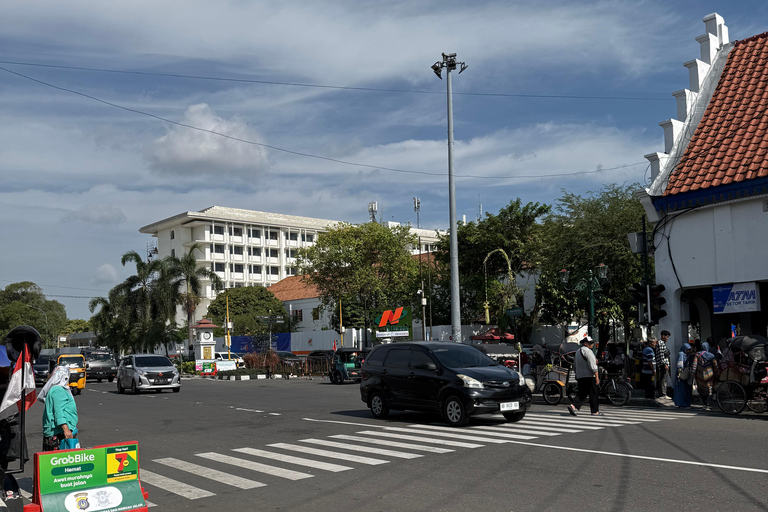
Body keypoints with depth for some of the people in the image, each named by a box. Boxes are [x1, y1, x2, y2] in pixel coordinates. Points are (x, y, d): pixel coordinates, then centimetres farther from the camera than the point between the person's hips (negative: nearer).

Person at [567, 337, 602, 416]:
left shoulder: (577, 351, 17)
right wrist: (597, 377, -15)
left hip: (580, 376, 8)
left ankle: (573, 406, -11)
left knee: (581, 393, 9)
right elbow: (592, 365, -17)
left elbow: (575, 366, 23)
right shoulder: (588, 351, -11)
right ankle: (595, 411, 7)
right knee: (593, 393, 2)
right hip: (589, 376, -8)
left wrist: (577, 375, 29)